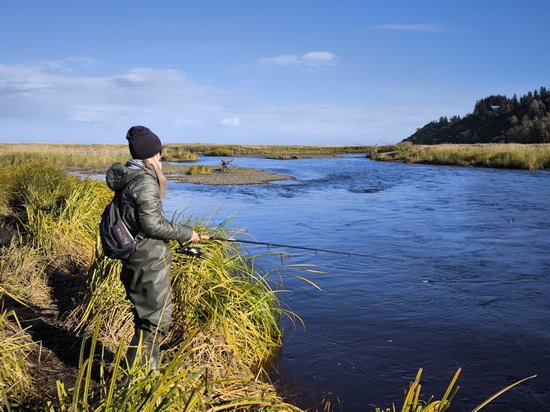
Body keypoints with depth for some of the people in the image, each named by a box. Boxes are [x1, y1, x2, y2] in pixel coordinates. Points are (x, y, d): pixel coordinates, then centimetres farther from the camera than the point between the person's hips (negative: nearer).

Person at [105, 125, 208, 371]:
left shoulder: (126, 178, 11)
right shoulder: (146, 182, -19)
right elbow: (152, 224, -21)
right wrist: (187, 233, -10)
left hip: (135, 259, 10)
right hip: (150, 261, -10)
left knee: (146, 317, 20)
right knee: (156, 320, 0)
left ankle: (147, 372, 33)